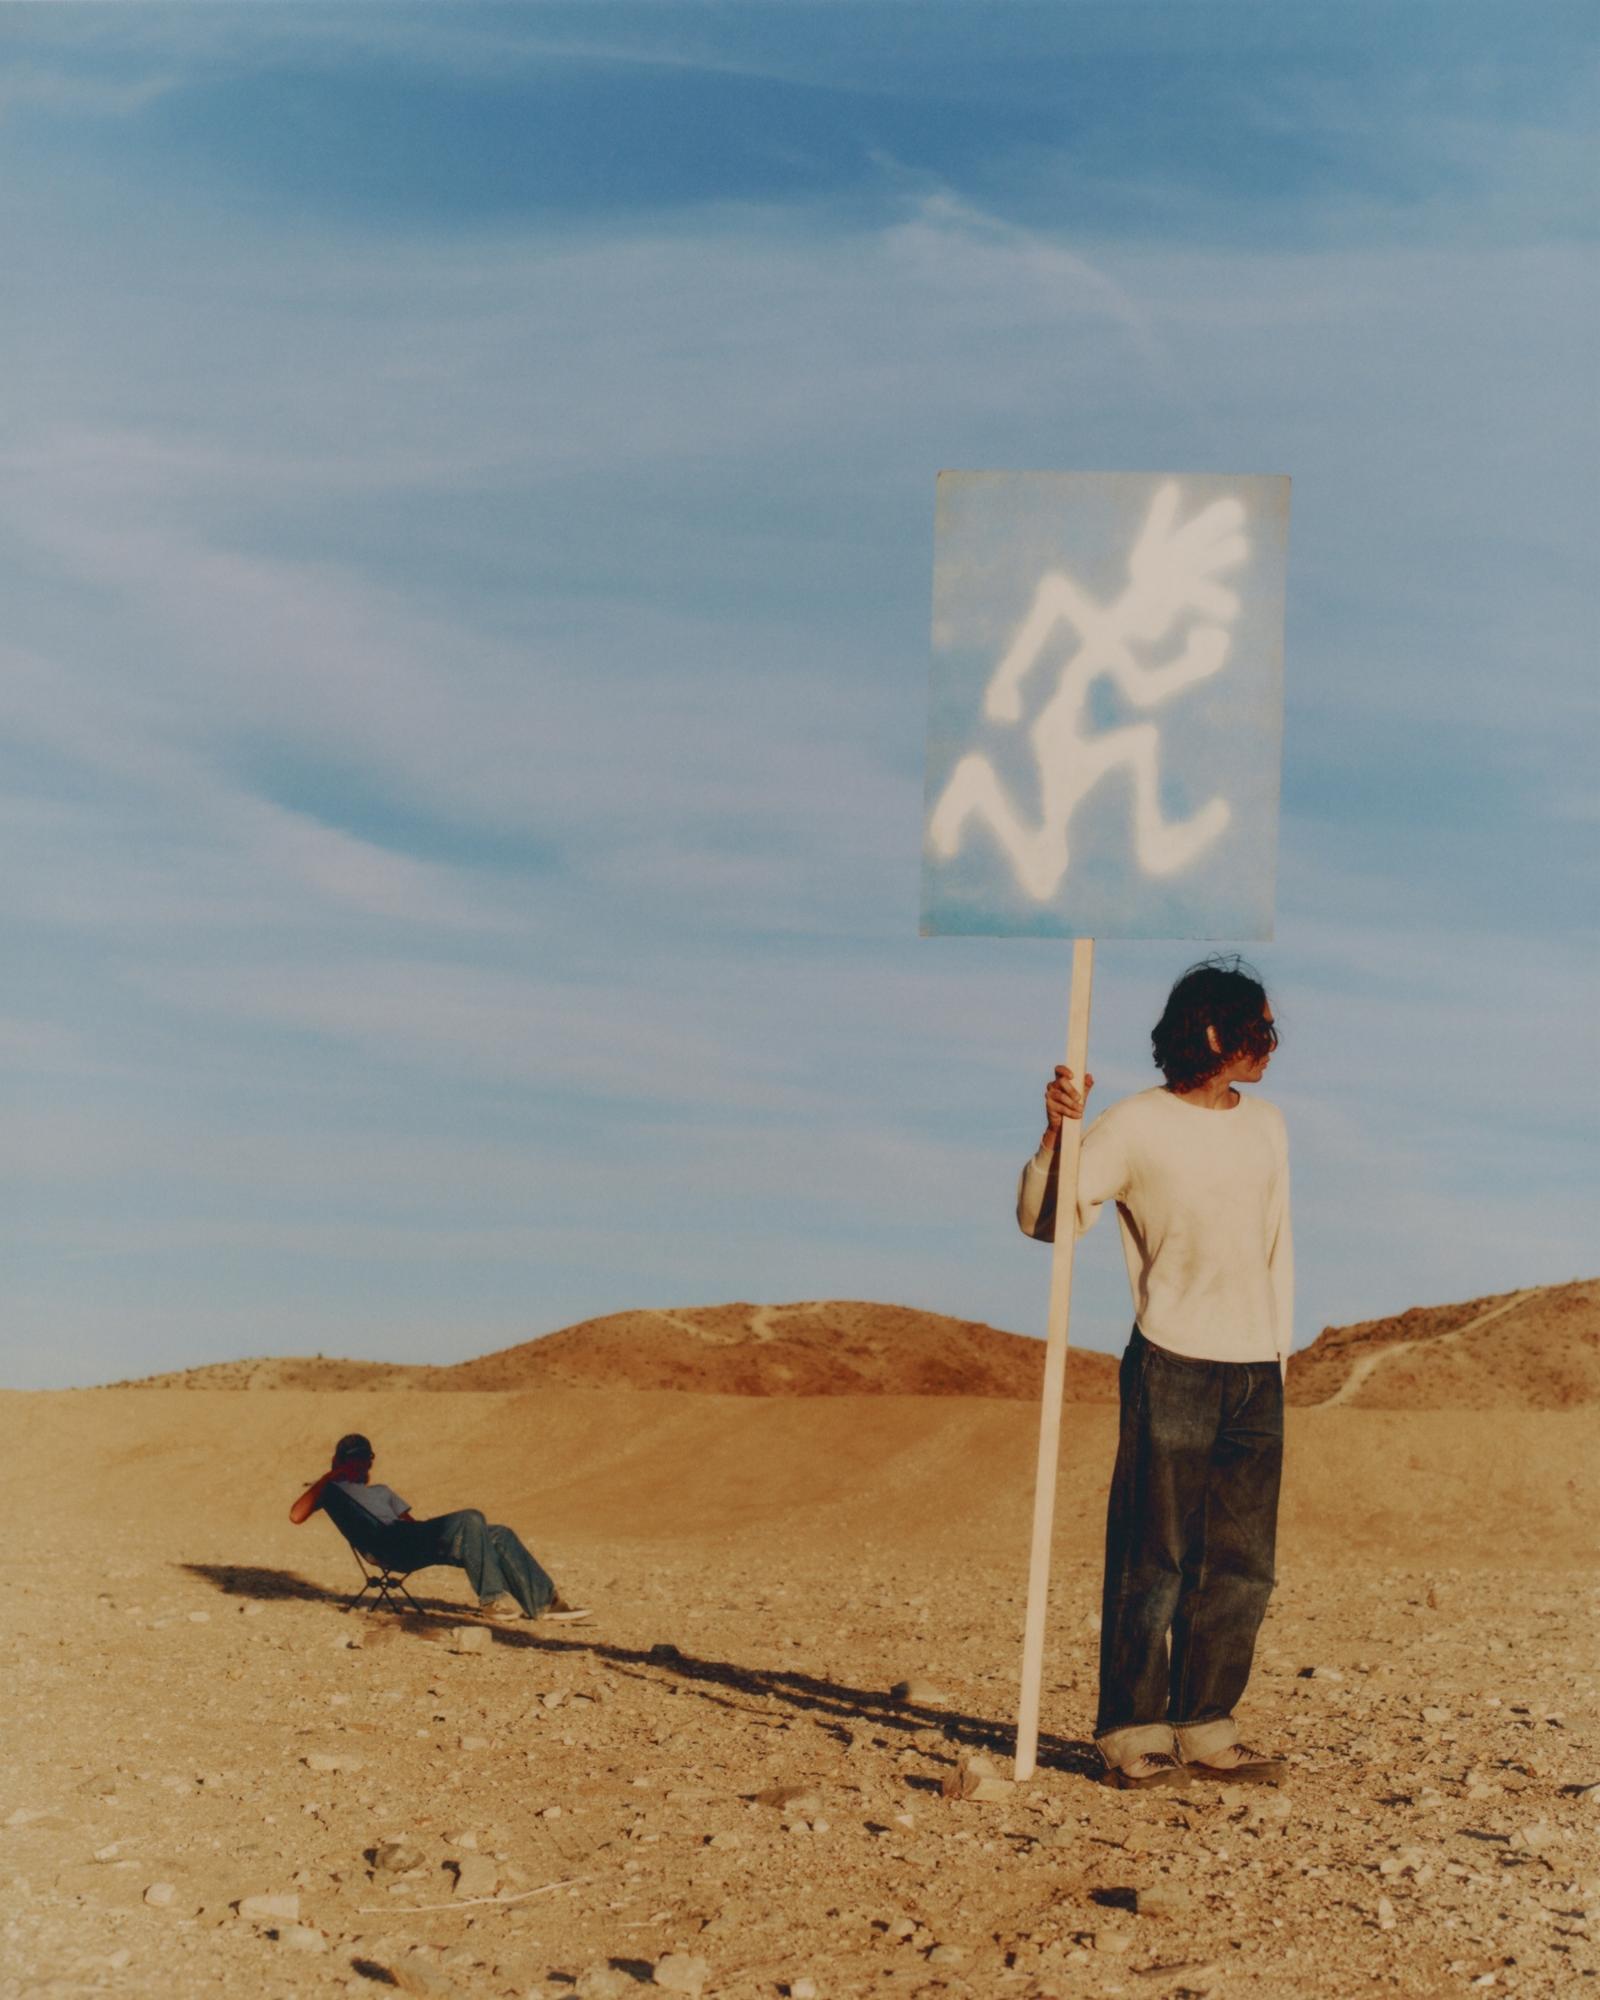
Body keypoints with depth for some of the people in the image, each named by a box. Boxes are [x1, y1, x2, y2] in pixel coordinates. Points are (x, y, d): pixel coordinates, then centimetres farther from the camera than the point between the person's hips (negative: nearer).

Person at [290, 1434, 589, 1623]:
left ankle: (544, 1601, -10)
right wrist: (327, 1477, -1)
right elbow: (296, 1516, -1)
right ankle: (492, 1598, -22)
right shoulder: (331, 1488, 18)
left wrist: (443, 1523, 9)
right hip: (388, 1544, -8)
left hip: (409, 1535, 8)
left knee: (499, 1535, -8)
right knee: (470, 1518, -28)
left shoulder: (382, 1491, 40)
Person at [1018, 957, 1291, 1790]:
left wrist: (1280, 1352, 14)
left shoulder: (1267, 1126, 14)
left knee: (1241, 1563, 7)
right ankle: (1132, 1734, 4)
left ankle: (1205, 1728, 15)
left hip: (1255, 1374, 6)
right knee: (1154, 1558, -4)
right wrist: (1055, 1134, -26)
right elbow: (1044, 1221, -10)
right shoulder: (1134, 1126, -5)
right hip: (1172, 1363, -6)